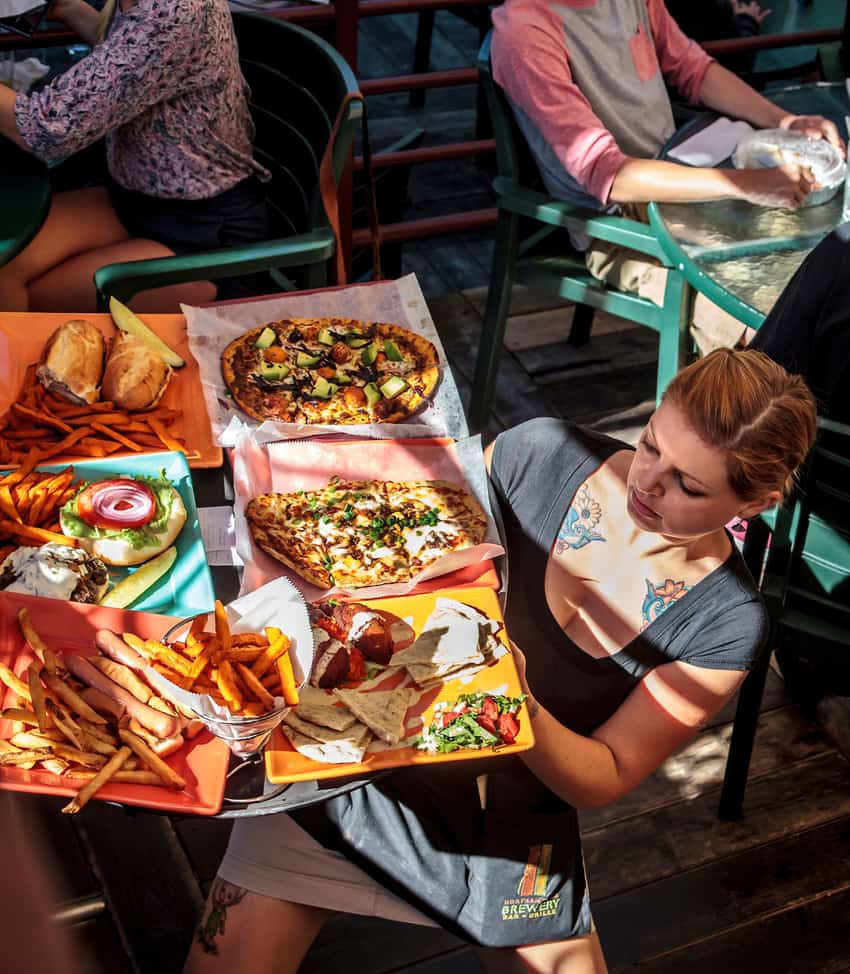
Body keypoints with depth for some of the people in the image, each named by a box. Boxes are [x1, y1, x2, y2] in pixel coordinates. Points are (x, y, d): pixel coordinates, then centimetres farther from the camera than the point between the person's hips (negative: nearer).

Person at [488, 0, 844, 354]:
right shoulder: (524, 29, -21)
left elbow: (692, 69, 12)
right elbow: (604, 174, -28)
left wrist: (784, 122, -5)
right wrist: (746, 183, -34)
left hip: (675, 180, 8)